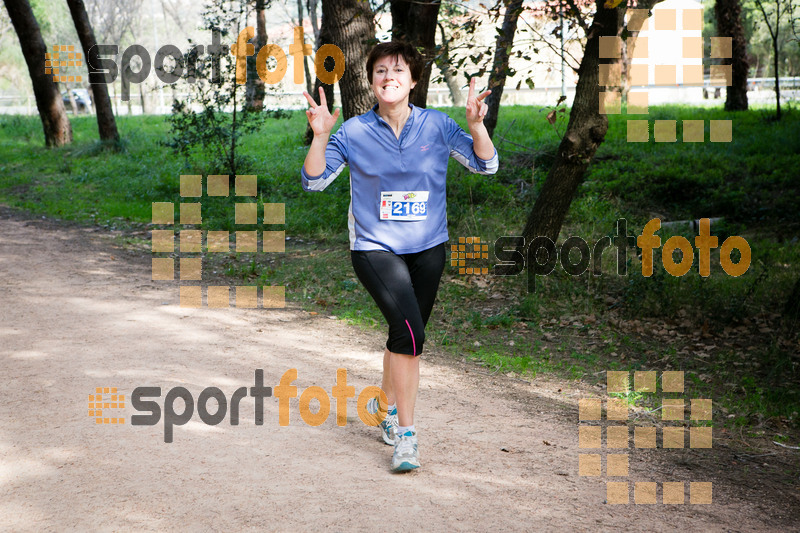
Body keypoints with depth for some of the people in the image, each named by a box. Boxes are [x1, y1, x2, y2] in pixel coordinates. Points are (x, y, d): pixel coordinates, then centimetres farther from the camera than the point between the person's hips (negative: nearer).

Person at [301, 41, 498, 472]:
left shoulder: (436, 125, -2)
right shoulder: (354, 131, -5)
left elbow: (485, 165, -6)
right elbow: (314, 180, -7)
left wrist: (476, 125, -23)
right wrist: (320, 136, -21)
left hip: (428, 247, 3)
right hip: (374, 247, -3)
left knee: (405, 333, 14)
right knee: (409, 328, -23)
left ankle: (385, 404, 45)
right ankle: (405, 435, -12)